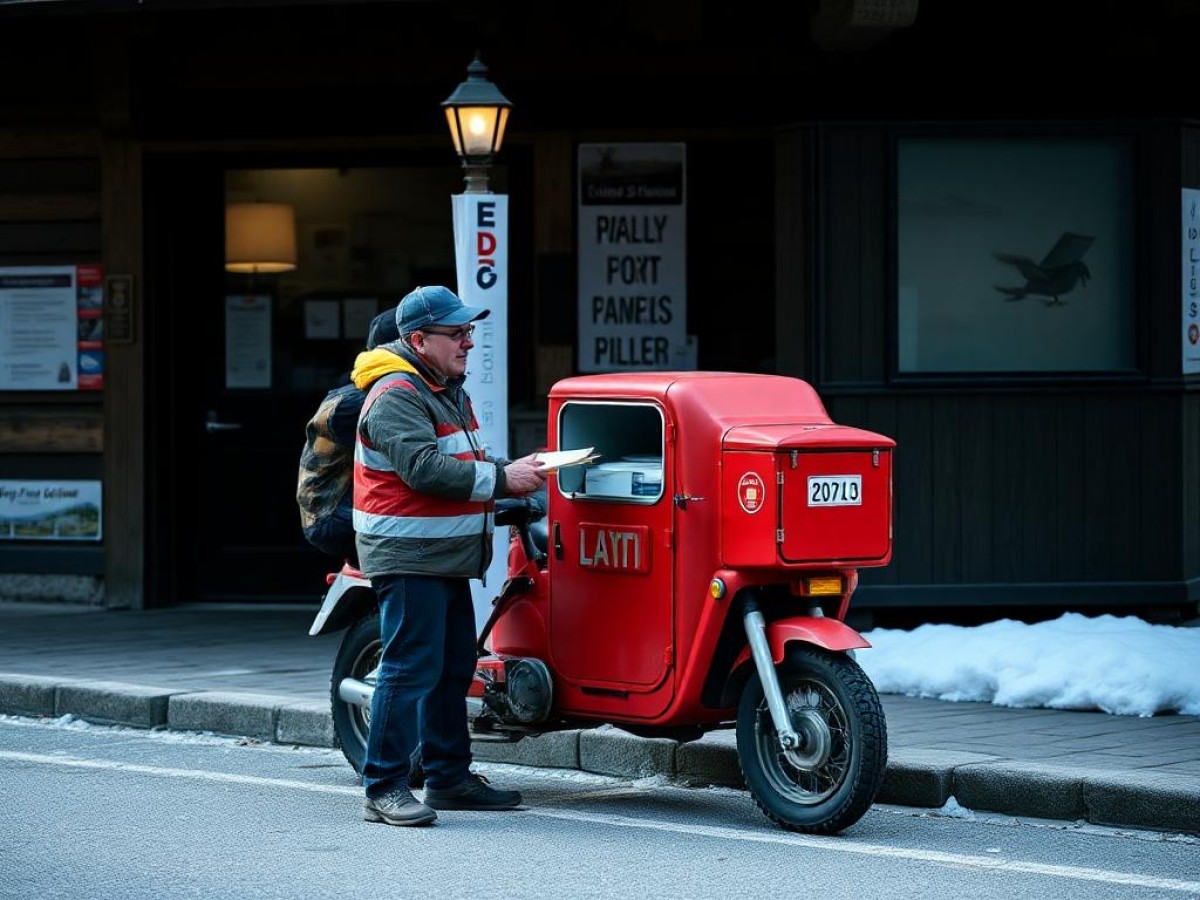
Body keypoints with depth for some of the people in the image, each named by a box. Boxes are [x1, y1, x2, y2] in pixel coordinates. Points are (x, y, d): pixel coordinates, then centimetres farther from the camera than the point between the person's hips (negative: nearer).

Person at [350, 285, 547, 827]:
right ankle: (384, 788, -10)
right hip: (409, 558, -10)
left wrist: (512, 474, 6)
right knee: (411, 670, -12)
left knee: (453, 670, 14)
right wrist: (501, 479, -23)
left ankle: (449, 777, 23)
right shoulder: (396, 396, -15)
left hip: (447, 558, 10)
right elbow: (425, 469, -26)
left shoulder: (448, 390, 18)